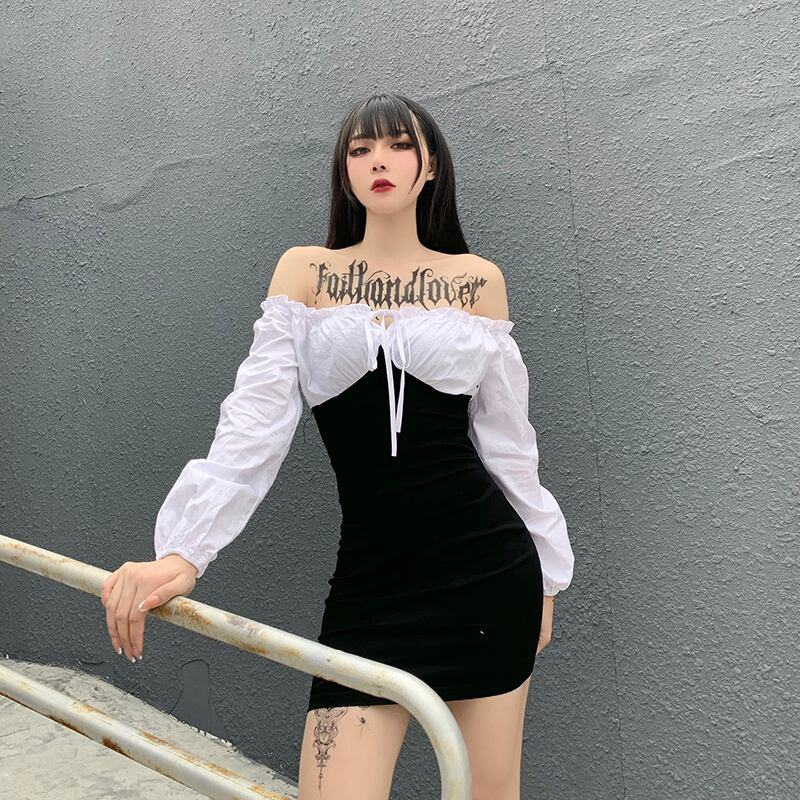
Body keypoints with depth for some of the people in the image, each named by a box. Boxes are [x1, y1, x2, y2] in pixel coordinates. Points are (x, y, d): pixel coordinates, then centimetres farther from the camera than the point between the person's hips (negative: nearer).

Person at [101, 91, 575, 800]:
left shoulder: (479, 279, 5)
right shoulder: (304, 271, 4)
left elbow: (506, 441, 9)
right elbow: (255, 423, -5)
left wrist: (544, 575, 13)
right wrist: (182, 551, -16)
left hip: (487, 568, 1)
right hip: (368, 578, 0)